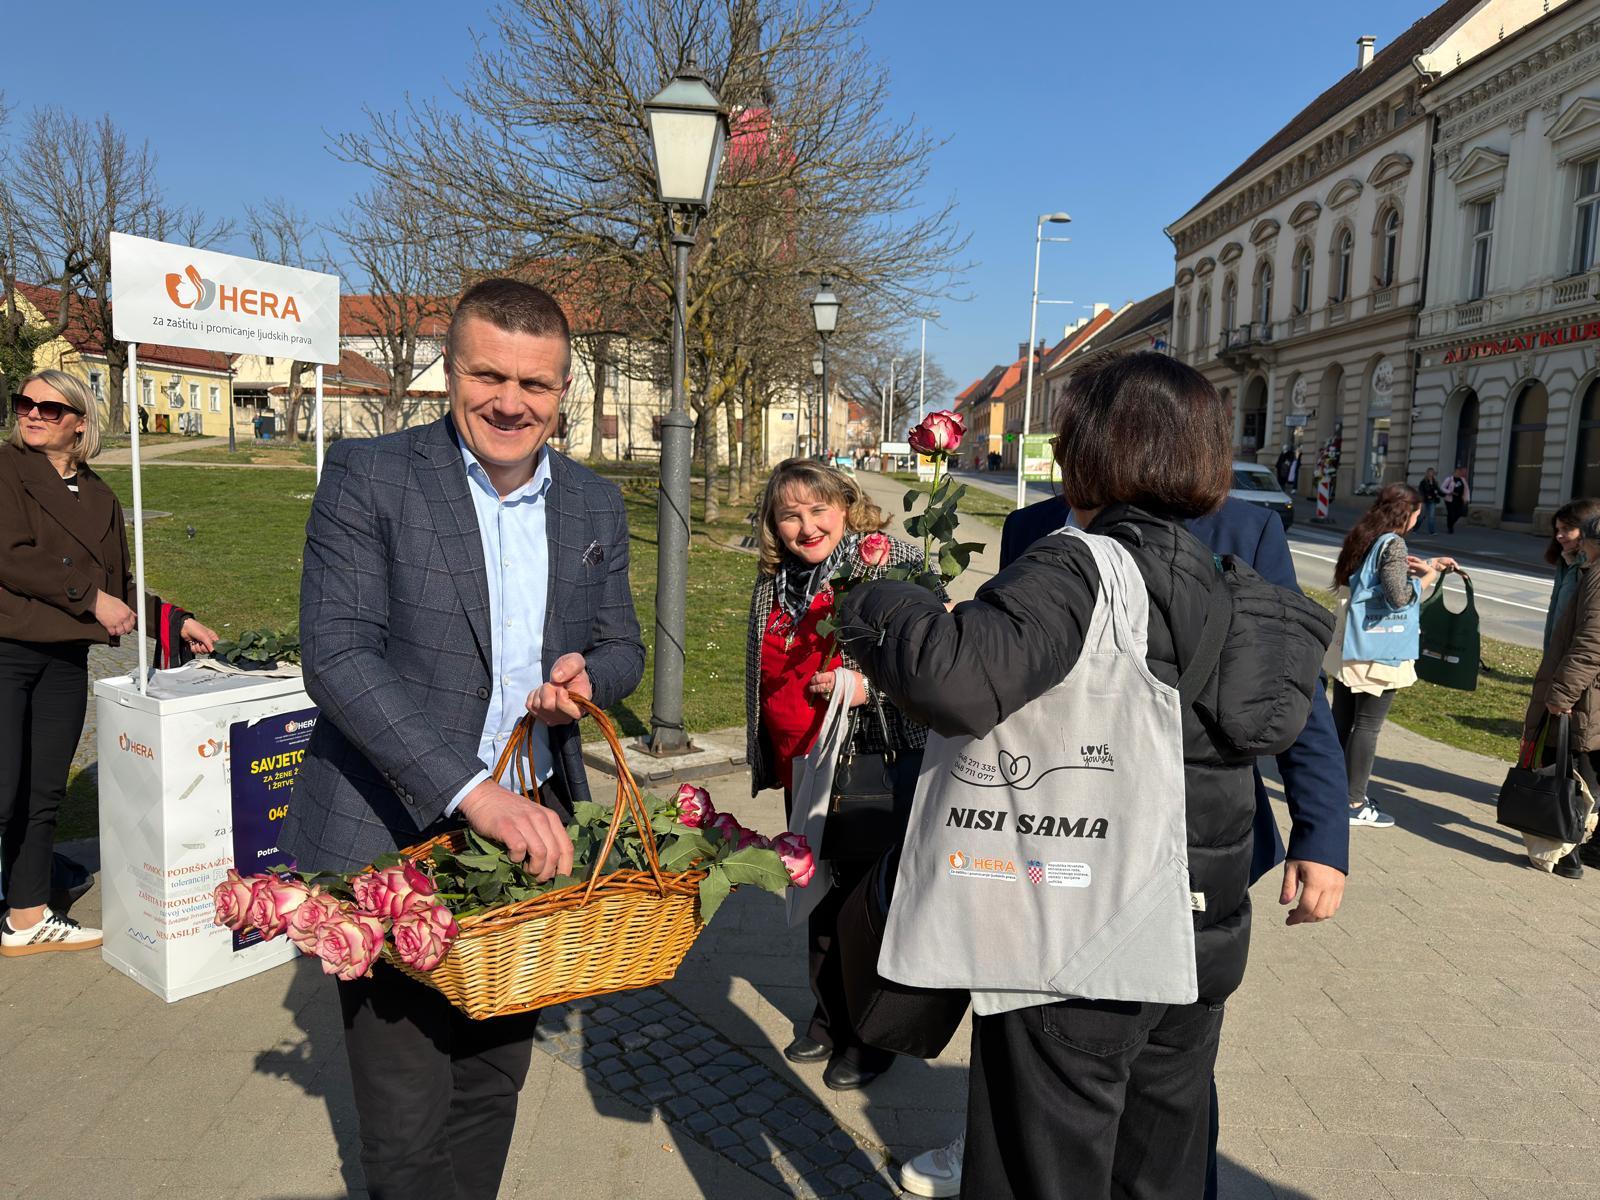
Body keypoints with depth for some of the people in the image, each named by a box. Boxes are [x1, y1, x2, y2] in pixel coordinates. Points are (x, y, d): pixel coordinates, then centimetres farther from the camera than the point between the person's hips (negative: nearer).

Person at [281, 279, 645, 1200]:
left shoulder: (596, 505, 6)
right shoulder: (367, 476, -9)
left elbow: (623, 646, 14)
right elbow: (337, 655, -18)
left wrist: (586, 674, -12)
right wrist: (471, 791, -28)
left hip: (527, 830, 4)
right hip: (390, 838, -4)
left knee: (494, 1085, 18)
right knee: (406, 1117, 6)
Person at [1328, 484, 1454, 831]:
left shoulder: (1360, 538, 10)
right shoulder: (1392, 543, -15)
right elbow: (1398, 596, -22)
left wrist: (1425, 566, 19)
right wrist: (1425, 578, -6)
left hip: (1350, 646, 8)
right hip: (1378, 652, -8)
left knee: (1342, 720, 14)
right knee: (1367, 726, -1)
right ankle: (1354, 804, 5)